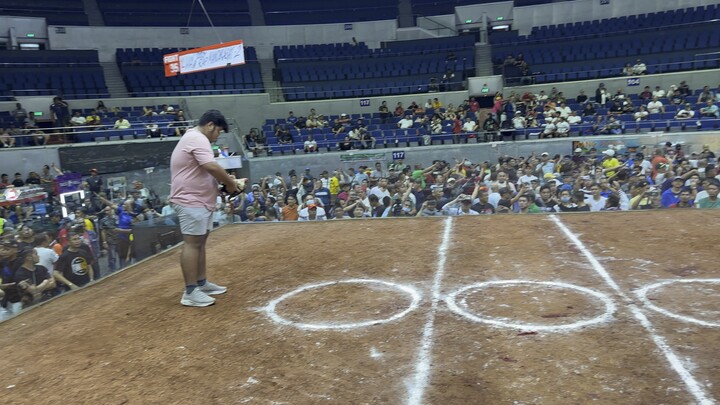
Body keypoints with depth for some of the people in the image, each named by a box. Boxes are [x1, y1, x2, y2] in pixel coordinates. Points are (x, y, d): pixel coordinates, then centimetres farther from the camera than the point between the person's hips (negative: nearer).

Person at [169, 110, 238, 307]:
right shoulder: (197, 138, -15)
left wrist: (224, 181, 8)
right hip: (191, 201, -11)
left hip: (200, 201, 11)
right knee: (192, 243, -9)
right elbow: (212, 167, -27)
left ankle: (201, 283, 25)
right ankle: (190, 292, -6)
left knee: (200, 242, 15)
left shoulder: (193, 138, 20)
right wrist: (230, 183, -14)